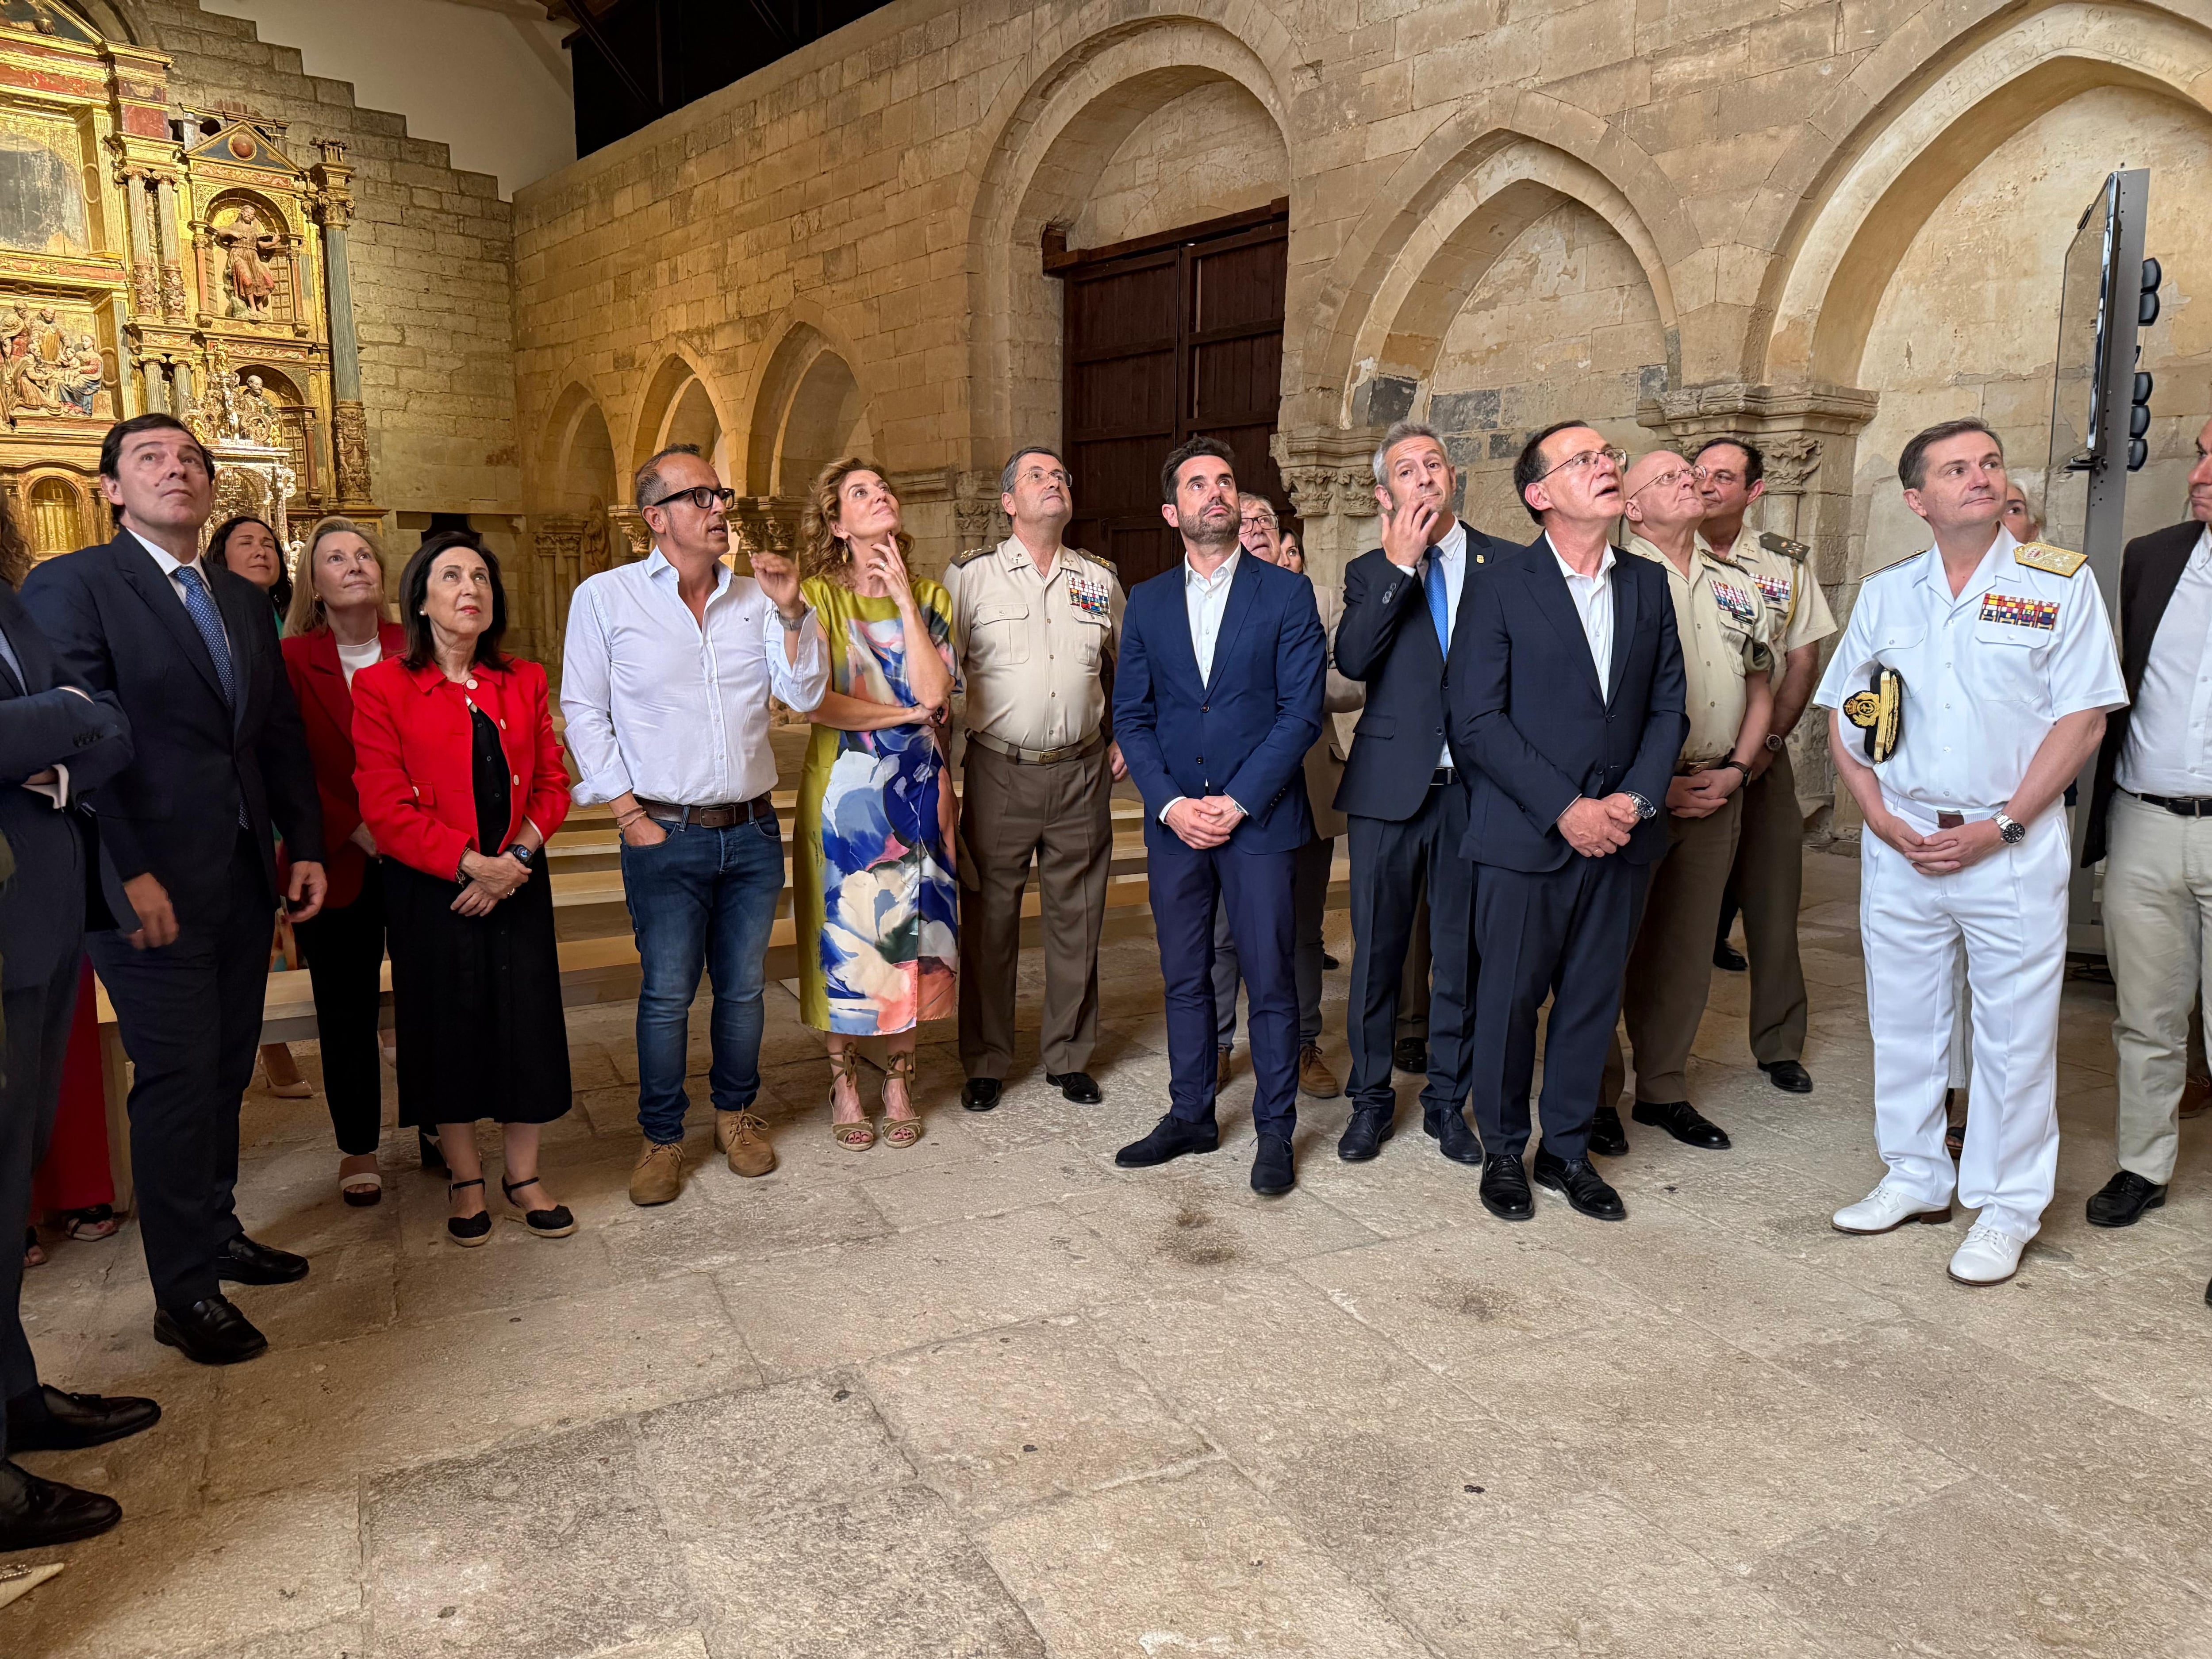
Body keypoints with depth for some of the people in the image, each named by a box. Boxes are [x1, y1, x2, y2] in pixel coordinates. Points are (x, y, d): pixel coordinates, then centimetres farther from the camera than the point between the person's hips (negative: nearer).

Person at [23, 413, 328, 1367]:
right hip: (153, 888, -6)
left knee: (225, 1069, 14)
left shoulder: (243, 602, 15)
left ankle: (216, 1232, 30)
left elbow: (280, 734, 16)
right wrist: (130, 875, -19)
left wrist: (305, 846, 9)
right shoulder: (71, 587, -6)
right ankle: (184, 1292, 11)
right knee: (177, 1078, -1)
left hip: (243, 878, 6)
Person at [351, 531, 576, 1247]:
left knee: (527, 1024, 4)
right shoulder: (382, 687, -4)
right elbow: (386, 807, -10)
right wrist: (469, 864, -17)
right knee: (446, 1029, 6)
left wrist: (517, 854, -10)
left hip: (518, 883, 3)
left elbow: (552, 784, 5)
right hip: (431, 889, -3)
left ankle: (522, 1177, 21)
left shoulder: (525, 682, 8)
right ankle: (465, 1181, 24)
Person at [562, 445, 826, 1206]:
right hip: (665, 835, -3)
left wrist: (791, 612, -11)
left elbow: (806, 694, 3)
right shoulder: (606, 597, -1)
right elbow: (583, 713, 0)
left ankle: (736, 1112, 29)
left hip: (753, 829, 3)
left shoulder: (755, 597, 9)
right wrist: (629, 812, -6)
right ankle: (661, 1136, 18)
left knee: (743, 986, 11)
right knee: (666, 993, 1)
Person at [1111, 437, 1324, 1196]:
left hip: (1261, 820, -3)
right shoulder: (1147, 602, 10)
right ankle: (1191, 1116, 26)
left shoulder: (1287, 594, 0)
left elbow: (1302, 711, -6)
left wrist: (1237, 803, -12)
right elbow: (1131, 715, 7)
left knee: (1270, 982, 2)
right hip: (1174, 821, 3)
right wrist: (1171, 804, -7)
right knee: (1185, 979, 11)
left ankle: (1276, 1133, 15)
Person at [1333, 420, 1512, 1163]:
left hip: (1477, 787, 0)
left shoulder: (1508, 565, 4)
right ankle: (1371, 1098, 23)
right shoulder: (1371, 573, 7)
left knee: (1462, 952, 9)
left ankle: (1448, 1099, 25)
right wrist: (1400, 566, -14)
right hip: (1391, 787, 0)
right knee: (1377, 950, 8)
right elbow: (1351, 658, -12)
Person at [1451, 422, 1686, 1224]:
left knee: (1593, 1000, 11)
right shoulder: (1500, 589, -5)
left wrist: (1635, 800, -7)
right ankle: (1503, 1151, 23)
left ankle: (1568, 1149, 27)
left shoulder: (1649, 584, 9)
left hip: (1619, 834, 4)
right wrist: (1564, 810, -15)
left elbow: (1667, 708, 9)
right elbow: (1477, 722, -11)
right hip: (1526, 839, -4)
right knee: (1510, 999, 5)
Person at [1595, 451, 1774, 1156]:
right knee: (1608, 946, 1)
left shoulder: (1737, 584, 12)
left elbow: (1759, 686, 19)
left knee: (1686, 951, 12)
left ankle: (1664, 1089, 25)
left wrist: (1735, 770, 4)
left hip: (1715, 795, 6)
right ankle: (1596, 1095, 13)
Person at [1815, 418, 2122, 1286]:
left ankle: (2007, 1207, 18)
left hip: (2013, 847, -3)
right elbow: (1843, 716, 8)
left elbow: (2081, 719, -6)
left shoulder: (2061, 583, -2)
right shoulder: (1884, 593, 7)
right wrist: (1882, 818, -5)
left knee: (2015, 1031, 3)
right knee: (1902, 1020, 12)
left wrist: (1999, 828, -13)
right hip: (1900, 846, 4)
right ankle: (1915, 1180, 28)